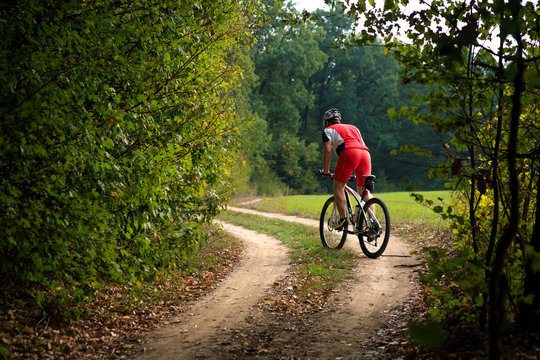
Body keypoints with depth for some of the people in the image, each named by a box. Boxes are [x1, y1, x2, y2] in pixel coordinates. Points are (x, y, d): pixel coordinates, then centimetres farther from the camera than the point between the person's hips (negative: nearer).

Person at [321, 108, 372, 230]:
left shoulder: (328, 130, 22)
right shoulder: (353, 128, 38)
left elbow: (327, 150, 9)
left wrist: (326, 170, 18)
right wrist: (355, 171, 42)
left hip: (349, 153, -5)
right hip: (365, 153, 5)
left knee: (338, 186, 4)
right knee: (363, 190, 12)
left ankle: (343, 219, -10)